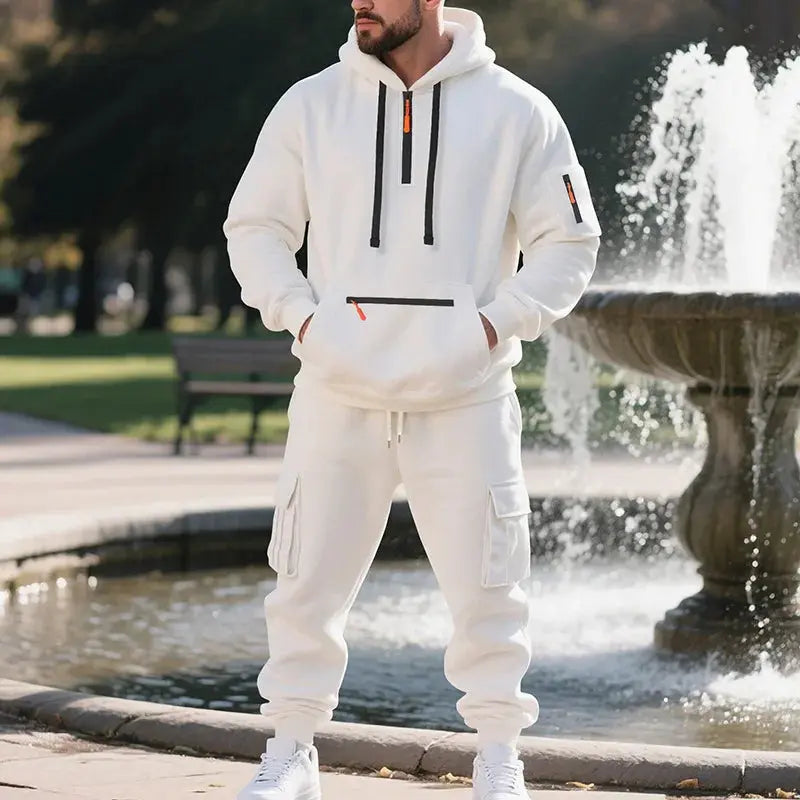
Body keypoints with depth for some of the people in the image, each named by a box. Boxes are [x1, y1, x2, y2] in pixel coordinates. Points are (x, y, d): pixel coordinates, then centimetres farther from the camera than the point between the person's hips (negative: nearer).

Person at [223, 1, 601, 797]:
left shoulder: (516, 112, 0)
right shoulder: (310, 104, 5)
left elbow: (569, 242, 6)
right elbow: (254, 226, 12)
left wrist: (494, 323, -6)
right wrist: (302, 315, -3)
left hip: (467, 400, -1)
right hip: (337, 395, 1)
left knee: (487, 588, 2)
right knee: (308, 583, 5)